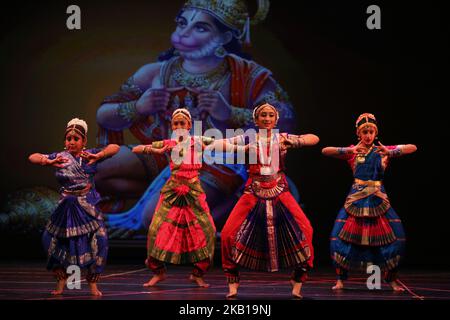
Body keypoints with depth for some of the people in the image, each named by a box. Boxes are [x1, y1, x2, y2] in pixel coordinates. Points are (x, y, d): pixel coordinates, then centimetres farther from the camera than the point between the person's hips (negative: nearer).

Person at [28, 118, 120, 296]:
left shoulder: (89, 155, 0)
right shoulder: (60, 156, 1)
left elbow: (115, 148, -11)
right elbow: (33, 157, -8)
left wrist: (97, 156, -29)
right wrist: (49, 162, -27)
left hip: (87, 206, -1)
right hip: (66, 206, 1)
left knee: (97, 240, -6)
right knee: (54, 240, 2)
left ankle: (93, 284, 10)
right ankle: (61, 281, 22)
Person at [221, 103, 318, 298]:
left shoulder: (283, 138, 7)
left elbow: (314, 139, 6)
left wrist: (293, 141, -10)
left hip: (280, 194, 0)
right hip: (254, 194, 0)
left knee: (304, 230, -13)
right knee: (229, 233, -11)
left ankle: (297, 282, 4)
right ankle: (233, 284, 6)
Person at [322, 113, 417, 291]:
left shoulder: (383, 151, 7)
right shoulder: (352, 152, 5)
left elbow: (412, 148, -3)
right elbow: (325, 151, -7)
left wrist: (390, 152, -20)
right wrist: (350, 150, -21)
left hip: (378, 200, 1)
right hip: (356, 199, -1)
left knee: (395, 236, -8)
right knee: (341, 236, -7)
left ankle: (392, 281, 6)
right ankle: (340, 280, 7)